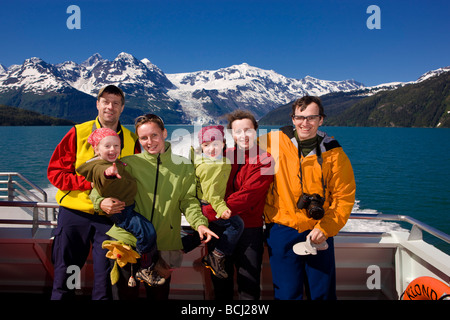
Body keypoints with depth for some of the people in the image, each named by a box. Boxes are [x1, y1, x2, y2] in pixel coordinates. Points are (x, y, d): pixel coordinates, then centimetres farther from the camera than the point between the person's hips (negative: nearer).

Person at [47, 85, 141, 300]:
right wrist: (90, 182, -14)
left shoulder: (132, 140, 4)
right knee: (64, 276, 9)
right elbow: (55, 172, -1)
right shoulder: (78, 133, 1)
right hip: (74, 212, 0)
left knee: (105, 280, 7)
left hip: (111, 216, 1)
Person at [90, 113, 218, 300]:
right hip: (126, 239, -1)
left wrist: (199, 223, -15)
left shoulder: (184, 166, 7)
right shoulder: (129, 163, 3)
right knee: (124, 294, 8)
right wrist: (101, 202, -18)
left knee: (159, 294, 13)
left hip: (164, 244, 1)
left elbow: (188, 200, 3)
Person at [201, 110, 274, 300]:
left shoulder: (264, 161, -9)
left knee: (249, 286, 8)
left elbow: (245, 197, -18)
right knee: (221, 284, 18)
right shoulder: (225, 155, 4)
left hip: (248, 229, -4)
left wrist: (206, 212, -18)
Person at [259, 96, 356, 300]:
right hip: (282, 231, -1)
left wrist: (326, 228, -9)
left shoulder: (333, 153, -3)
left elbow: (344, 196, 0)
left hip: (319, 232, 1)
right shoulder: (274, 141, -4)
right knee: (287, 294, 5)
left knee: (322, 293, 13)